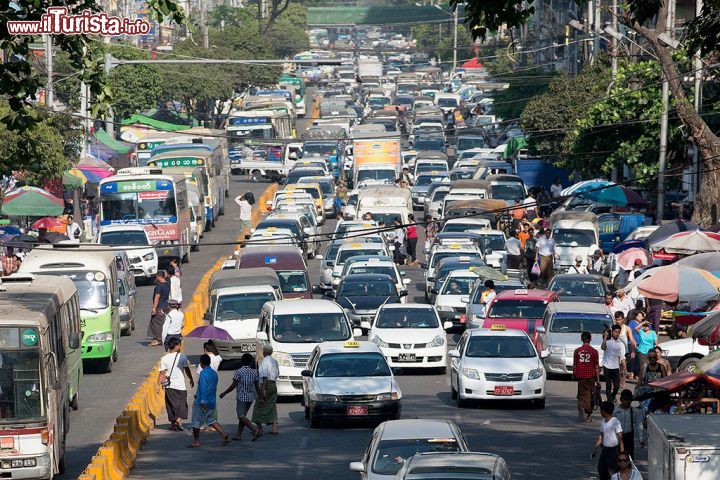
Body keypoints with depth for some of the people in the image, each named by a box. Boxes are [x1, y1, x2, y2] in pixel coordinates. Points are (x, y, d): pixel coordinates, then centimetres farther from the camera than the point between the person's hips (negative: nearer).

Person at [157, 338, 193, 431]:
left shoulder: (164, 358, -3)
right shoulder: (182, 356, -7)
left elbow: (162, 373, -6)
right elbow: (187, 370, 0)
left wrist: (158, 385, -1)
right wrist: (191, 379, 14)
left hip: (169, 385, 2)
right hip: (180, 385, -2)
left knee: (171, 405, 11)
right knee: (182, 403, 5)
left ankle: (173, 424, 15)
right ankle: (179, 420, -16)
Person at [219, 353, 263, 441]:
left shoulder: (239, 372, -13)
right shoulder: (254, 372, 3)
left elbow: (233, 386, -13)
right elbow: (257, 387, 6)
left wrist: (224, 393, 0)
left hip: (241, 397, -6)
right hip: (250, 397, 6)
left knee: (241, 416, -6)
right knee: (242, 416, 16)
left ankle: (256, 430, -22)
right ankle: (238, 435, 16)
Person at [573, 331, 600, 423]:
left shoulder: (577, 351, -3)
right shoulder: (594, 351, -6)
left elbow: (574, 365, 3)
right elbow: (596, 367, -4)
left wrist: (573, 374, 19)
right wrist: (598, 379, 2)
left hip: (580, 376, 0)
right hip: (591, 376, 0)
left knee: (581, 394, 8)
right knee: (589, 394, 11)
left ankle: (581, 407, -21)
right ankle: (588, 415, 14)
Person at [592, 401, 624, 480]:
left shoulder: (615, 422, -17)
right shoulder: (602, 422, 8)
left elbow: (620, 438, -17)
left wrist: (622, 452, -21)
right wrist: (595, 448, 19)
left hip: (613, 449, -8)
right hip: (605, 449, 8)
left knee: (612, 471, -7)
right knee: (601, 469, 13)